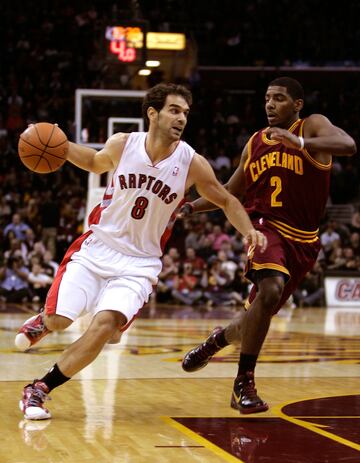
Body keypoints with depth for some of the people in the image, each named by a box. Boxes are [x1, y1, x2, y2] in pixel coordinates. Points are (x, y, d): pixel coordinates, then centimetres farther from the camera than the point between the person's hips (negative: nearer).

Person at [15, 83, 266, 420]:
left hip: (138, 263, -1)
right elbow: (96, 162, 17)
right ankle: (43, 321, 35)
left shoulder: (192, 164, -10)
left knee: (105, 326, -23)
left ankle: (39, 390, -8)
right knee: (58, 320, -7)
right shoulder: (122, 145, -6)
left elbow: (227, 201, 4)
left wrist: (248, 230, -14)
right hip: (96, 248, 1)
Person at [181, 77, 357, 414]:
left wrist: (301, 143, -38)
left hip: (302, 240, 0)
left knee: (259, 313, 8)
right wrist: (190, 208, 13)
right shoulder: (255, 143, 10)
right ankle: (244, 383, -18)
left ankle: (218, 338, 43)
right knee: (270, 290, -29)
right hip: (266, 225, 0)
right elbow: (231, 192, 23)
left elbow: (348, 145, -23)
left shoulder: (312, 126, -1)